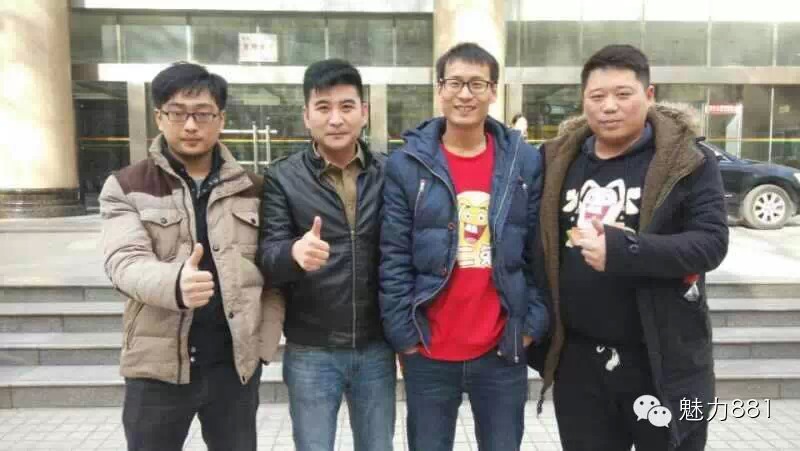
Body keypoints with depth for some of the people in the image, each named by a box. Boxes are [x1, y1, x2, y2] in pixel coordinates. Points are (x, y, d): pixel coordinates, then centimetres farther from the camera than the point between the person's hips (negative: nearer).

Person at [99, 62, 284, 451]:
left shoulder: (252, 189, 5)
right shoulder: (125, 187, -1)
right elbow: (125, 262, -15)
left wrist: (266, 340, -2)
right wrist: (175, 282, -36)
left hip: (236, 361, 2)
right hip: (158, 364, -1)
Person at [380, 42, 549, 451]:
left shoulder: (525, 162, 1)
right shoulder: (406, 164, -4)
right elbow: (393, 259, -4)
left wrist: (533, 323, -1)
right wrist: (403, 333, -6)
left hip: (503, 350, 2)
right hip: (428, 352, -1)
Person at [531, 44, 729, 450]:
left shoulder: (688, 161, -7)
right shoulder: (559, 159, 4)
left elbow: (711, 243, -15)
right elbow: (540, 244, 12)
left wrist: (622, 249, -28)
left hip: (664, 359, -3)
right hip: (579, 358, 4)